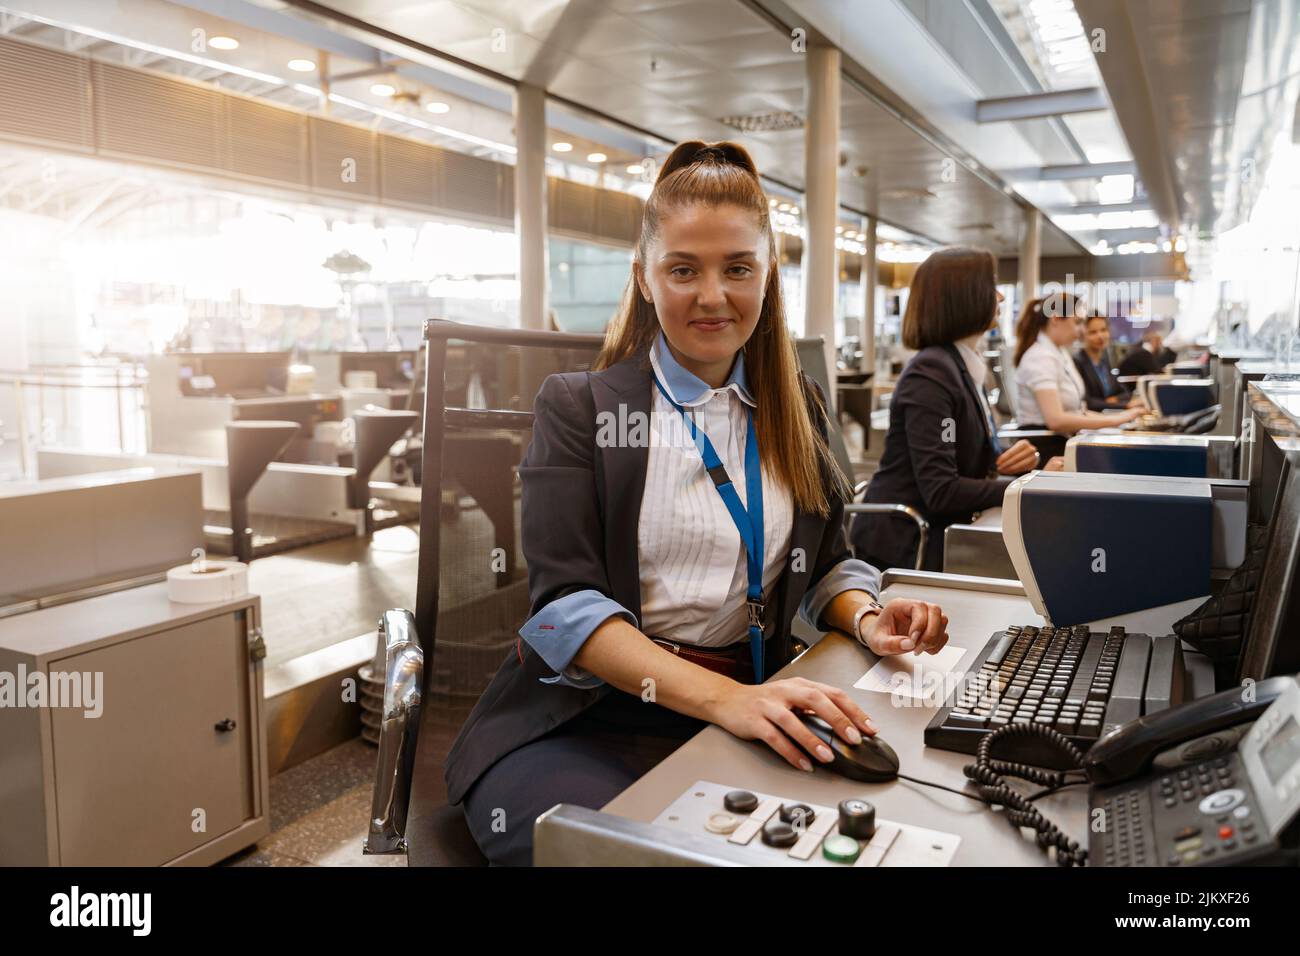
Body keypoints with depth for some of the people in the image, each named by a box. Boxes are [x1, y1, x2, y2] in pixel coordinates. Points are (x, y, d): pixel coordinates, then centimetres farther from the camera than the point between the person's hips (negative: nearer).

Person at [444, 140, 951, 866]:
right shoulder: (579, 409, 1)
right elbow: (565, 602, -11)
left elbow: (826, 561, 17)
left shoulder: (797, 410, 14)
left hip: (746, 708, 4)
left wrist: (865, 618, -8)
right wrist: (723, 698, -26)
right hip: (586, 717, -4)